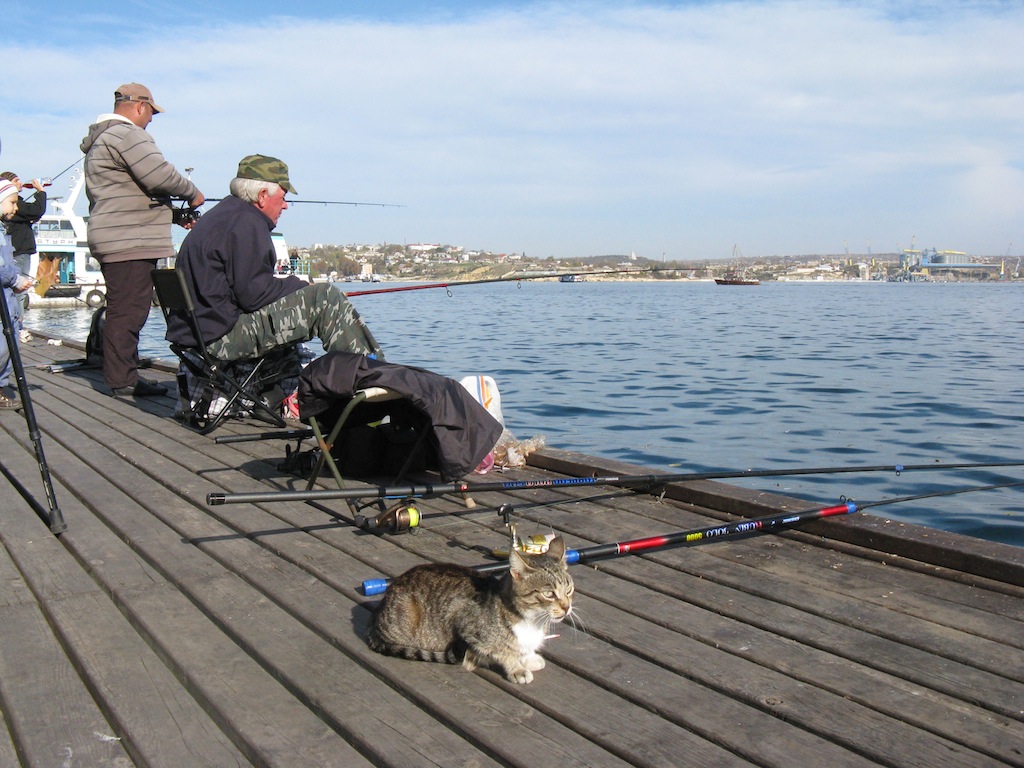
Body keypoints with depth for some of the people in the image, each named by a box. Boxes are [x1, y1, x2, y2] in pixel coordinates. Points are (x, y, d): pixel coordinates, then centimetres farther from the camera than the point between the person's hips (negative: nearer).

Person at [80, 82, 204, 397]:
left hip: (112, 239, 11)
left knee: (123, 310, 13)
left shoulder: (99, 140, 25)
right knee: (128, 310, -10)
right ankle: (122, 381, -8)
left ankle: (122, 376, 18)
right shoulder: (128, 135, -9)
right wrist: (192, 193, -3)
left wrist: (176, 214, 21)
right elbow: (160, 175, -22)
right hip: (130, 242, -11)